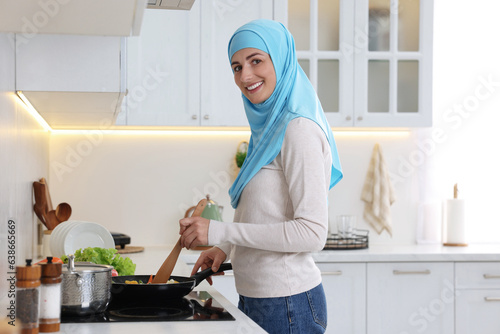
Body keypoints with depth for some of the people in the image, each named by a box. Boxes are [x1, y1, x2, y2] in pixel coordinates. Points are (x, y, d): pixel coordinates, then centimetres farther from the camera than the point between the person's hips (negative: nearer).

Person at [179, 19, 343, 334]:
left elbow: (312, 232, -23)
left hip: (287, 304, -9)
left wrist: (220, 231, -22)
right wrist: (227, 248, 6)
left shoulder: (299, 130, -17)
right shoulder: (269, 126, 11)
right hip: (256, 297, 9)